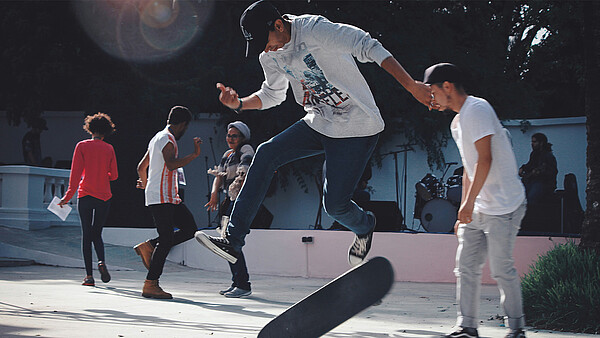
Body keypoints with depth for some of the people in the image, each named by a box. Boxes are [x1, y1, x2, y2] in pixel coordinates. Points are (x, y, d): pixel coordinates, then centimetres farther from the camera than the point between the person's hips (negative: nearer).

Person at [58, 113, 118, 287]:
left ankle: (89, 275, 0)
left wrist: (69, 195, -5)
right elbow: (114, 175, 6)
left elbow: (76, 173, -7)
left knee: (86, 235, 4)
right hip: (104, 197, 2)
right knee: (97, 234, 13)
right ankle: (102, 261, -15)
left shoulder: (82, 146, -1)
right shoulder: (109, 149, 4)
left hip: (85, 196, -2)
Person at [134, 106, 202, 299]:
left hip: (169, 198, 10)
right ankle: (150, 285, -7)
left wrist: (144, 184, 44)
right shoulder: (167, 139, -11)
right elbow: (171, 164, -29)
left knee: (190, 228, 8)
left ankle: (149, 247, 9)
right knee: (166, 239, -10)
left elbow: (141, 167, 28)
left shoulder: (158, 137, 20)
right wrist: (195, 154, -26)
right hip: (162, 198, -10)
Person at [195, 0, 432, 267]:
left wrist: (411, 86, -30)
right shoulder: (270, 55, 2)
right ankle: (233, 241, -12)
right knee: (266, 154, -12)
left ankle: (364, 227, 29)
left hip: (357, 127, -7)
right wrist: (239, 103, -1)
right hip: (318, 124, 7)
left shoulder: (315, 29, -22)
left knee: (334, 204, -10)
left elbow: (369, 47, -25)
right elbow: (272, 94, 19)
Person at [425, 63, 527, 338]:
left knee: (501, 269, -7)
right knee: (466, 266, 4)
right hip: (477, 209, 9)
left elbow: (485, 160, -20)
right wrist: (464, 211, 21)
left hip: (503, 207, -9)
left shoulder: (477, 109, -12)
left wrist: (469, 202, -23)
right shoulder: (457, 122, 18)